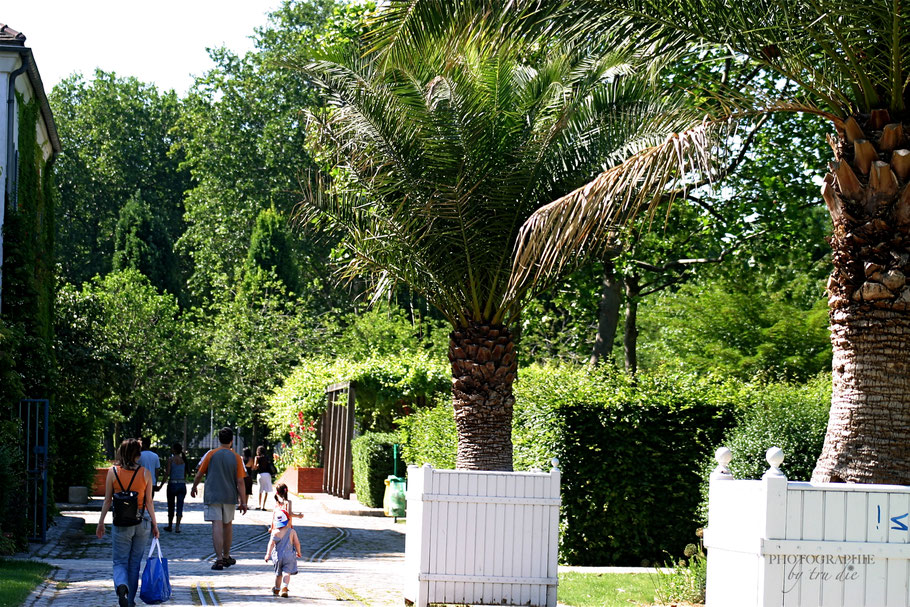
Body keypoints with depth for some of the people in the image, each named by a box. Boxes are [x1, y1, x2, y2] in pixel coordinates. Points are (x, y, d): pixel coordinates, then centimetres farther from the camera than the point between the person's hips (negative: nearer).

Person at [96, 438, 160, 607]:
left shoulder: (113, 472, -5)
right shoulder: (145, 473, -4)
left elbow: (107, 500, -1)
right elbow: (149, 502, 0)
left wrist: (101, 522, 8)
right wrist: (154, 524, 8)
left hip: (120, 523, -1)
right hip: (142, 522, 1)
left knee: (120, 561, 5)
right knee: (135, 563, 13)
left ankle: (121, 586, -25)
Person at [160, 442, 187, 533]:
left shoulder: (170, 459, -8)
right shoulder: (183, 459, 5)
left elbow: (167, 474, -12)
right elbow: (185, 474, 10)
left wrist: (161, 485, -6)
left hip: (173, 484, -3)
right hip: (182, 484, 3)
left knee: (171, 506, 9)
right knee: (180, 506, 5)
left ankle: (170, 526, 19)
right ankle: (177, 527, -1)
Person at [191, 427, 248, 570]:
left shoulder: (211, 455, -4)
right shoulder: (236, 458, -2)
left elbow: (199, 474, 3)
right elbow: (240, 482, -3)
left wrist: (194, 487, 21)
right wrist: (243, 502, 1)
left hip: (213, 496, -2)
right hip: (230, 497, 2)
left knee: (217, 526, -7)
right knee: (227, 525, 17)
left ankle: (219, 559, -16)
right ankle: (226, 556, 28)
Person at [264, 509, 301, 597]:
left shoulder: (275, 532, -5)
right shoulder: (292, 532, 0)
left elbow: (271, 543, -14)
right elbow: (297, 543, 0)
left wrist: (268, 554, -17)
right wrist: (298, 552, 16)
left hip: (278, 556, 0)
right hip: (289, 555, 0)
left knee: (278, 573, 17)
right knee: (287, 573, -5)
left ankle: (276, 589, 34)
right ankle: (284, 588, -27)